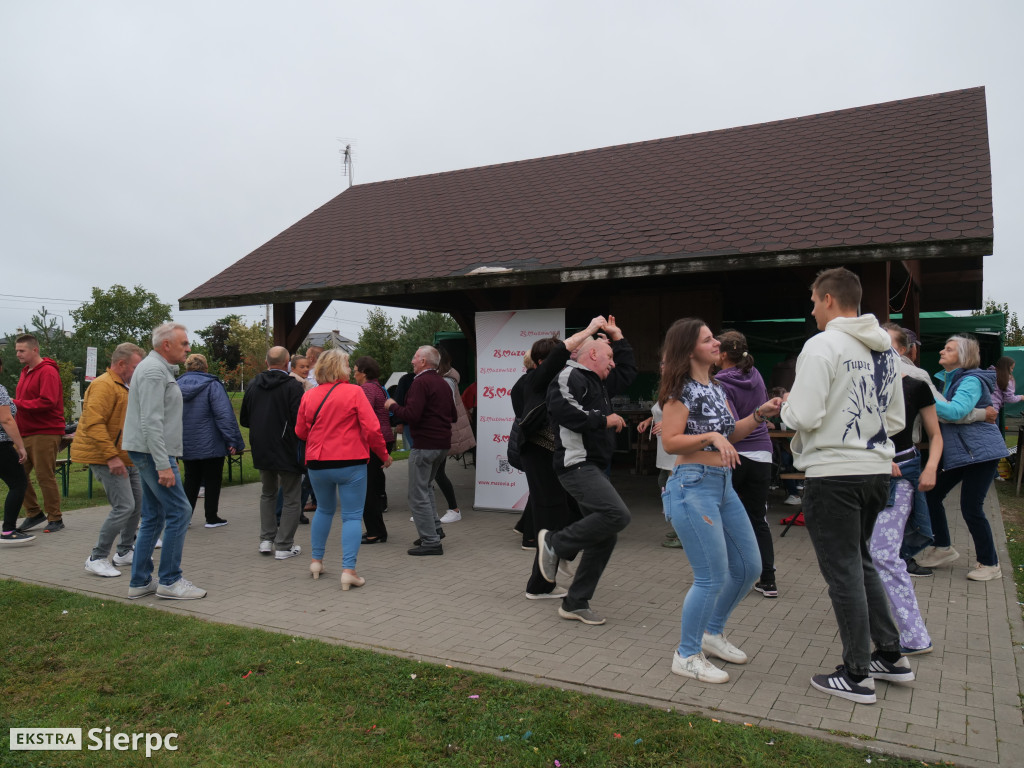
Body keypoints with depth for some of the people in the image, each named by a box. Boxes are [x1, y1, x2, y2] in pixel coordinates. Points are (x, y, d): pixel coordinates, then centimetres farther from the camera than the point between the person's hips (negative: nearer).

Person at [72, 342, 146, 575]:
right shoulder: (104, 386, -16)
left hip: (127, 458, 10)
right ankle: (97, 558, -2)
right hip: (108, 459, -10)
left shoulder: (123, 387, 19)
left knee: (137, 504, 12)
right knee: (124, 506, -14)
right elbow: (93, 424, -25)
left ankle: (125, 552, 25)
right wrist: (111, 456, -27)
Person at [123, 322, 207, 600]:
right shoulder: (154, 370, -15)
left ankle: (140, 582, 18)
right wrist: (163, 465, -25)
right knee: (179, 511, -8)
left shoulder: (160, 369, 19)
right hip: (153, 452, -11)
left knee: (153, 517, 13)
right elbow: (151, 422, -22)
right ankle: (170, 581, -1)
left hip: (151, 453, 11)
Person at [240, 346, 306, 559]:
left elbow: (244, 419, 10)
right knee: (291, 498, 5)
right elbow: (299, 420, -20)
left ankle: (266, 539, 20)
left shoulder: (253, 385, 4)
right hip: (286, 450, -5)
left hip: (261, 450, 6)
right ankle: (284, 546, 5)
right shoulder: (293, 387, -14)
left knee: (268, 493, 23)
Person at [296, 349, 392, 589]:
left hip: (317, 464, 5)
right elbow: (372, 428, -12)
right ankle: (348, 570, -4)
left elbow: (300, 431, 10)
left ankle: (316, 560, 29)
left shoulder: (309, 396, 3)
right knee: (352, 516, 2)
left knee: (324, 510, 24)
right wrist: (384, 455, 0)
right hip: (350, 463, -4)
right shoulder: (354, 392, -9)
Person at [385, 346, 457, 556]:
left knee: (418, 494, -2)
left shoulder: (421, 382, -14)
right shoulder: (443, 383, 14)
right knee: (425, 487, 25)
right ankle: (435, 529, 24)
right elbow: (453, 416, 20)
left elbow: (411, 415, -23)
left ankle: (431, 542, 0)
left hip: (424, 444, -9)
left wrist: (392, 406, -7)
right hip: (443, 444, 9)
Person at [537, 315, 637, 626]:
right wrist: (604, 420, -17)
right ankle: (555, 543, -7)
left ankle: (575, 603, 16)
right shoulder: (570, 376, -8)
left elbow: (628, 371, 37)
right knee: (617, 514, -26)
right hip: (577, 464, -10)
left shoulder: (598, 382, 22)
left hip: (595, 468, 10)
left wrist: (617, 336, 30)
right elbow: (561, 409, -27)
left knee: (604, 538, 7)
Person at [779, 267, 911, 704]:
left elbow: (804, 417, -20)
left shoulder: (823, 345, -14)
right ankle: (891, 656, 30)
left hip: (833, 474, -8)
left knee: (843, 571, 2)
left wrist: (785, 406, 0)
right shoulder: (887, 348, 11)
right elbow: (896, 419, 16)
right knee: (860, 560, 23)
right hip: (876, 470, 8)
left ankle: (857, 677, 13)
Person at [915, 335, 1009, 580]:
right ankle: (943, 548, 24)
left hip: (980, 451, -9)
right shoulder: (945, 379, 11)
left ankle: (990, 564, 9)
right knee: (932, 495, 7)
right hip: (956, 451, 9)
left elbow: (955, 411, -31)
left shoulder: (971, 381, -16)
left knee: (971, 507, -8)